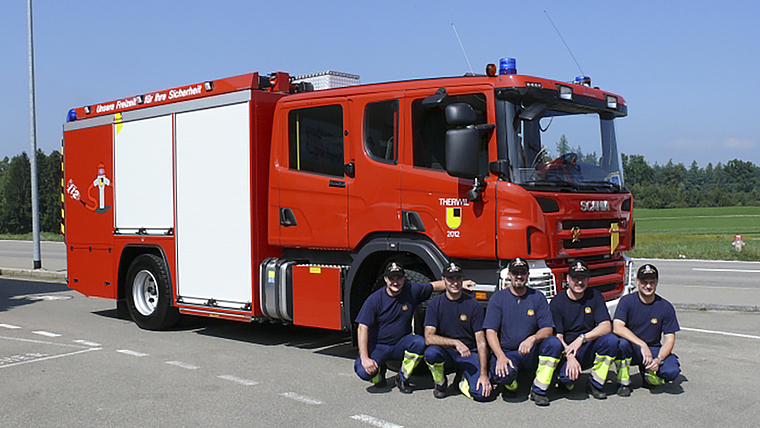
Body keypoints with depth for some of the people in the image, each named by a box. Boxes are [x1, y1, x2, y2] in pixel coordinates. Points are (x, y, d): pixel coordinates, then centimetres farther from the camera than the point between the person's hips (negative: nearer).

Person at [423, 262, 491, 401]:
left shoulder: (474, 305, -5)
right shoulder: (434, 304, -4)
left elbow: (481, 342, -8)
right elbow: (429, 338, -16)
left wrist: (483, 374, -17)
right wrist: (456, 342, -29)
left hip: (469, 353, 0)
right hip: (446, 351, 1)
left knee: (481, 393, -23)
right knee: (431, 353, -35)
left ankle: (463, 381, 13)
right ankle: (440, 383, -2)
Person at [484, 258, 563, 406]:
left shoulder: (538, 297, 6)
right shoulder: (498, 298, 2)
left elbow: (548, 329, -3)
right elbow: (490, 331, -6)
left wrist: (533, 339, -26)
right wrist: (500, 356, -23)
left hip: (531, 354, 2)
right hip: (505, 351, -2)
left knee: (554, 343, -27)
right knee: (504, 374, -35)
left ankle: (538, 390, -14)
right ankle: (510, 385, 5)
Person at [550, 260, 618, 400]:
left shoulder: (595, 296, 0)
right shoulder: (557, 302, -6)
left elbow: (606, 326, -12)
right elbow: (557, 337, -10)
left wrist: (582, 338, -27)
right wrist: (570, 357, -28)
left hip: (590, 349, 3)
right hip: (566, 350, -2)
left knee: (611, 340, -28)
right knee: (567, 376, -33)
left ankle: (595, 383, -9)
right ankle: (568, 380, 9)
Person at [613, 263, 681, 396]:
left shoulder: (665, 307, -3)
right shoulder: (627, 301, -8)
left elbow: (670, 339, -5)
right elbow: (617, 328, -22)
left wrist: (658, 360, -23)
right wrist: (642, 345, -32)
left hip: (654, 349, 2)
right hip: (631, 348, -1)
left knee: (672, 371, -27)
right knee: (621, 342, -35)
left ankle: (647, 375, 9)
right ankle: (624, 383, -12)